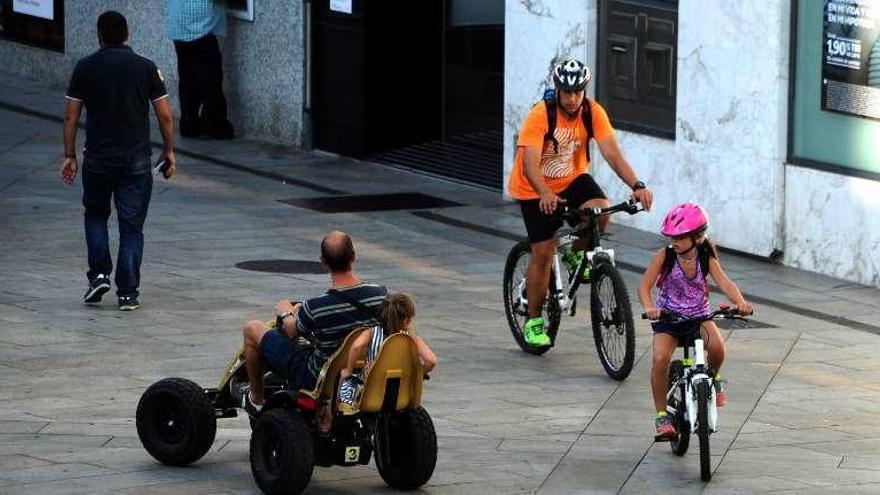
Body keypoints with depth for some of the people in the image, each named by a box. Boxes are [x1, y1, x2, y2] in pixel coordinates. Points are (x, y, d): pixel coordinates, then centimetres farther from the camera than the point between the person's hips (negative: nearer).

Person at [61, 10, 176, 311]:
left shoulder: (85, 68, -1)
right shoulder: (146, 68, 0)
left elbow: (71, 117, 0)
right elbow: (165, 116, -1)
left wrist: (69, 156, 7)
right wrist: (169, 152, 10)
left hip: (98, 159, 0)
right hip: (137, 160, 0)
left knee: (96, 215, 21)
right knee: (132, 226, 5)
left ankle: (99, 275, 7)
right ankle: (128, 293, 2)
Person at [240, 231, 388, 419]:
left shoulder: (314, 307, -30)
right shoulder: (380, 295, -19)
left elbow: (292, 332, -8)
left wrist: (285, 314, 18)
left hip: (316, 380, -4)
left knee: (252, 328, 12)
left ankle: (256, 399, 28)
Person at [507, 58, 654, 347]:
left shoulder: (592, 113, -15)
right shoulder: (539, 116, -26)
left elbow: (612, 153, -20)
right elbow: (529, 164, -34)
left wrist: (636, 185, -36)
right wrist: (546, 194, -52)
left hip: (573, 179, 3)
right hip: (536, 190, -3)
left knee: (600, 210, -27)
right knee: (543, 252, -7)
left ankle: (576, 253, 4)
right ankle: (533, 321, 9)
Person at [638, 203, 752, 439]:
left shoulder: (707, 259, -8)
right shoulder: (665, 256, -12)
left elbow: (725, 283, -19)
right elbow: (645, 286, -18)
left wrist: (741, 302, -39)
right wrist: (649, 307, -39)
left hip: (699, 316, 1)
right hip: (668, 317, -1)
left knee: (716, 346, -29)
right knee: (660, 359, -26)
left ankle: (713, 378, 6)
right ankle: (661, 415, -12)